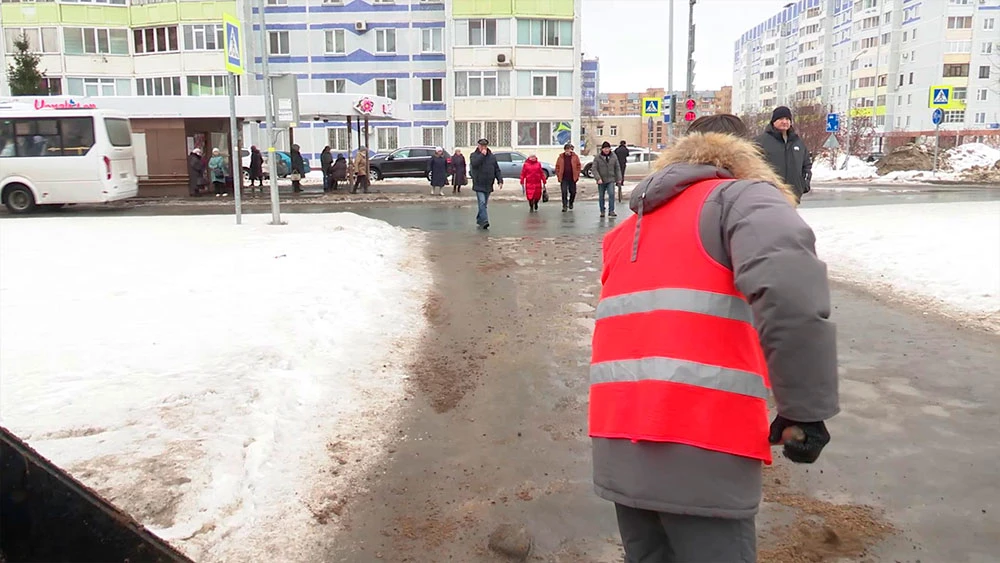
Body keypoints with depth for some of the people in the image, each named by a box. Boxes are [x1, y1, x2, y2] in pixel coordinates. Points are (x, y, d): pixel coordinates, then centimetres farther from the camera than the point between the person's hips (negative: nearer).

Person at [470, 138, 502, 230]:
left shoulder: (492, 156, 11)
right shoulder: (474, 155, 1)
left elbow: (497, 170, 12)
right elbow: (474, 164, -21)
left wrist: (500, 180, 2)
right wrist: (482, 155, -17)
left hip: (488, 185, 4)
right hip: (479, 185, -4)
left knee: (484, 204, 10)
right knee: (482, 203, -15)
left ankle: (479, 220, 21)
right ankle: (484, 221, -20)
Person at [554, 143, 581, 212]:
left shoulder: (575, 157, 1)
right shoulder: (561, 157, 1)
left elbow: (578, 166, 3)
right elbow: (557, 167, 5)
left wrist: (577, 175, -3)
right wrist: (558, 176, -2)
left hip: (572, 178, 1)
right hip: (564, 179, -1)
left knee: (573, 192, 9)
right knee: (564, 192, -6)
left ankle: (571, 203, 33)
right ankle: (565, 206, 0)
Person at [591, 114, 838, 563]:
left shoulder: (627, 229, 22)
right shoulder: (742, 197, 1)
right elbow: (789, 287, -19)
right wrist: (806, 409, -13)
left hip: (619, 447, 7)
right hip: (700, 450, -6)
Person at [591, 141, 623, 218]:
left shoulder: (614, 157, 3)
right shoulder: (597, 157, -5)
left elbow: (617, 168, 9)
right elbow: (594, 168, -8)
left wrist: (619, 179, 5)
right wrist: (598, 178, -18)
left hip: (611, 180, 1)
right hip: (601, 181, 0)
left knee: (611, 194, -15)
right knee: (601, 197, 8)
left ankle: (611, 211, -10)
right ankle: (602, 211, 19)